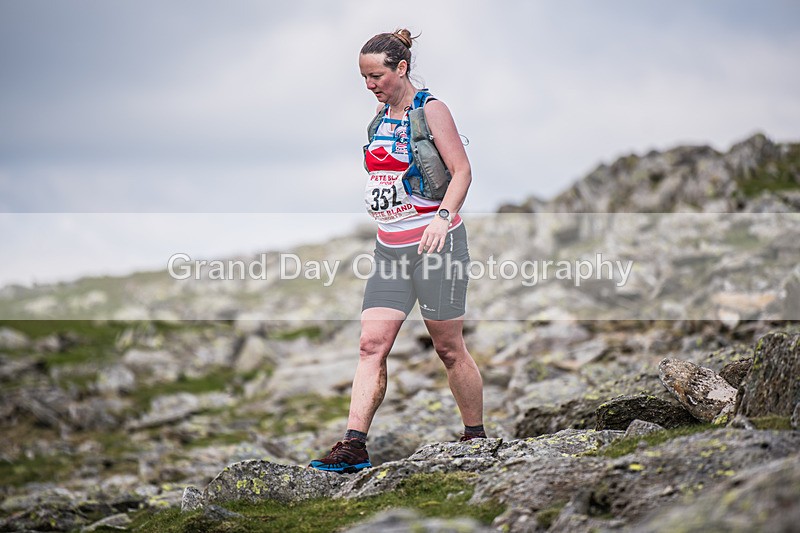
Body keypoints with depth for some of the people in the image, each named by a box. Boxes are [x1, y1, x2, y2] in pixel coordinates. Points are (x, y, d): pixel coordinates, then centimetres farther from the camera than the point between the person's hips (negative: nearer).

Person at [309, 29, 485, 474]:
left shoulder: (430, 109, -6)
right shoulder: (381, 113, 15)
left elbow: (462, 171, -13)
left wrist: (444, 216, -26)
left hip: (434, 241, -7)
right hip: (390, 248, 7)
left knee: (449, 348, 2)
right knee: (372, 343, -5)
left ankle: (477, 437, 18)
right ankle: (355, 445, -9)